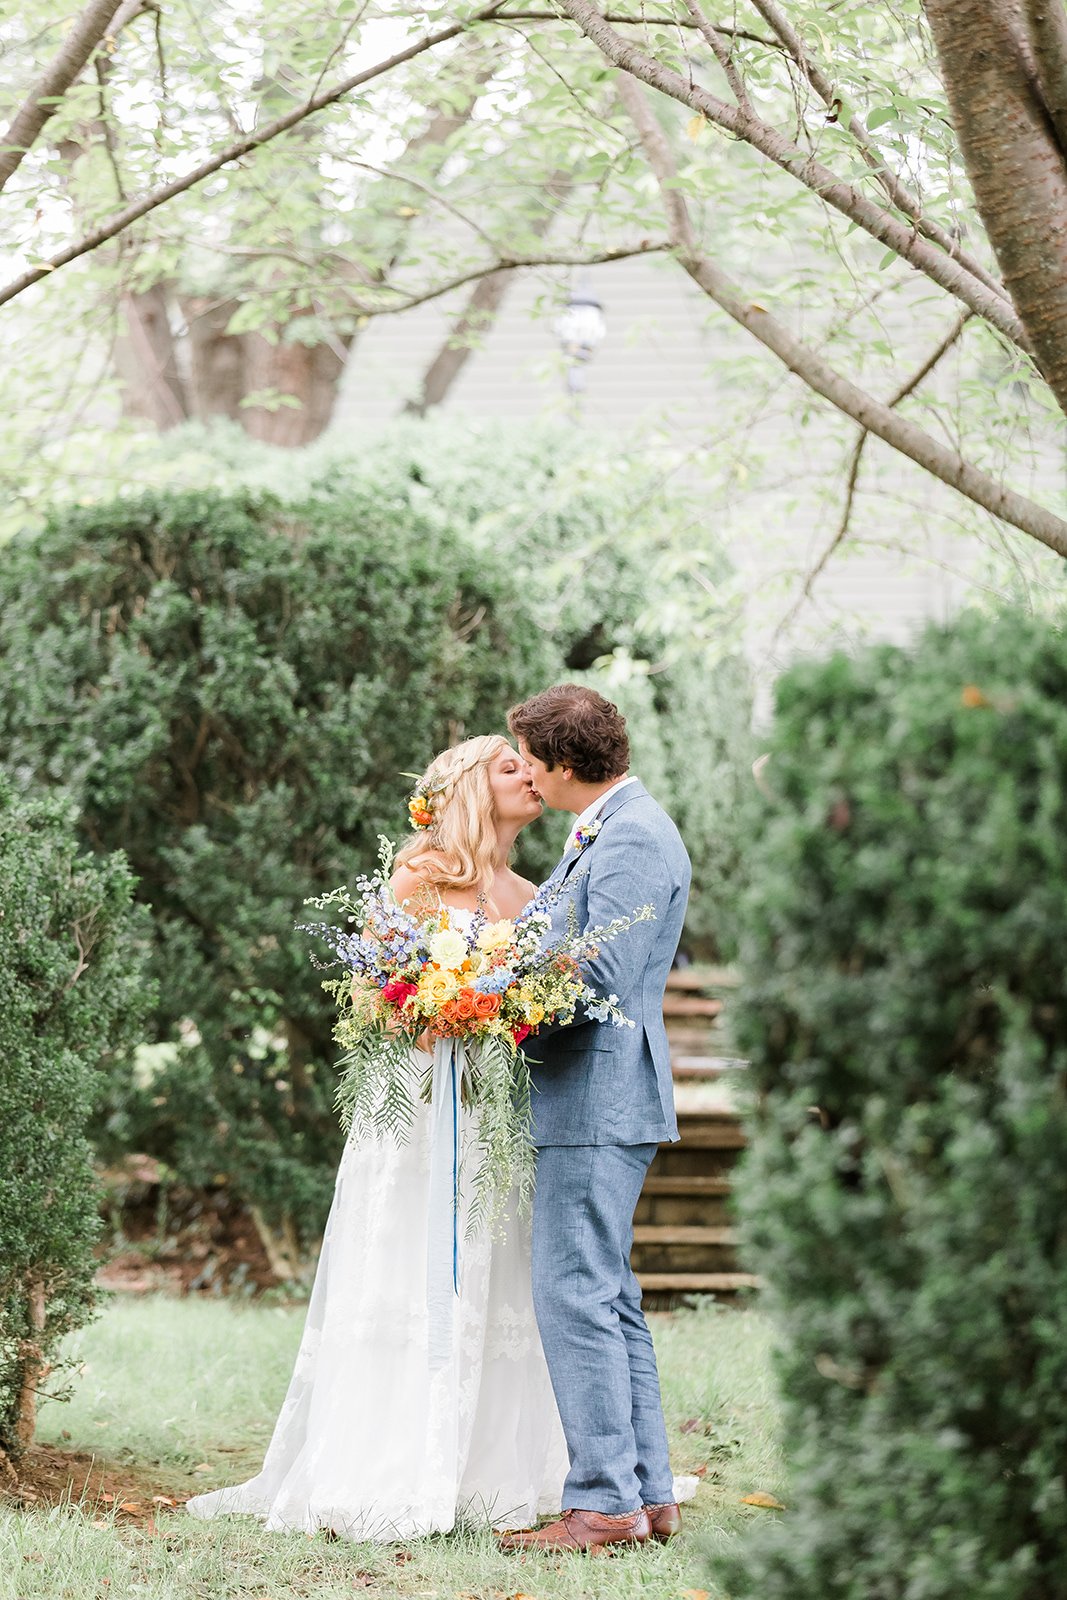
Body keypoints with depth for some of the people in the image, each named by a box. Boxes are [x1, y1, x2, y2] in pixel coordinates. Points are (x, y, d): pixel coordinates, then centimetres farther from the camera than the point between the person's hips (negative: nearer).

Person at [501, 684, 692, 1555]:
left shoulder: (633, 838, -15)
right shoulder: (606, 830, 18)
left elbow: (600, 976, -21)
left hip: (597, 1098, -11)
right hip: (589, 1099, 11)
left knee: (576, 1295, -10)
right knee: (609, 1297, 13)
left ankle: (603, 1502, -8)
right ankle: (649, 1494, 17)